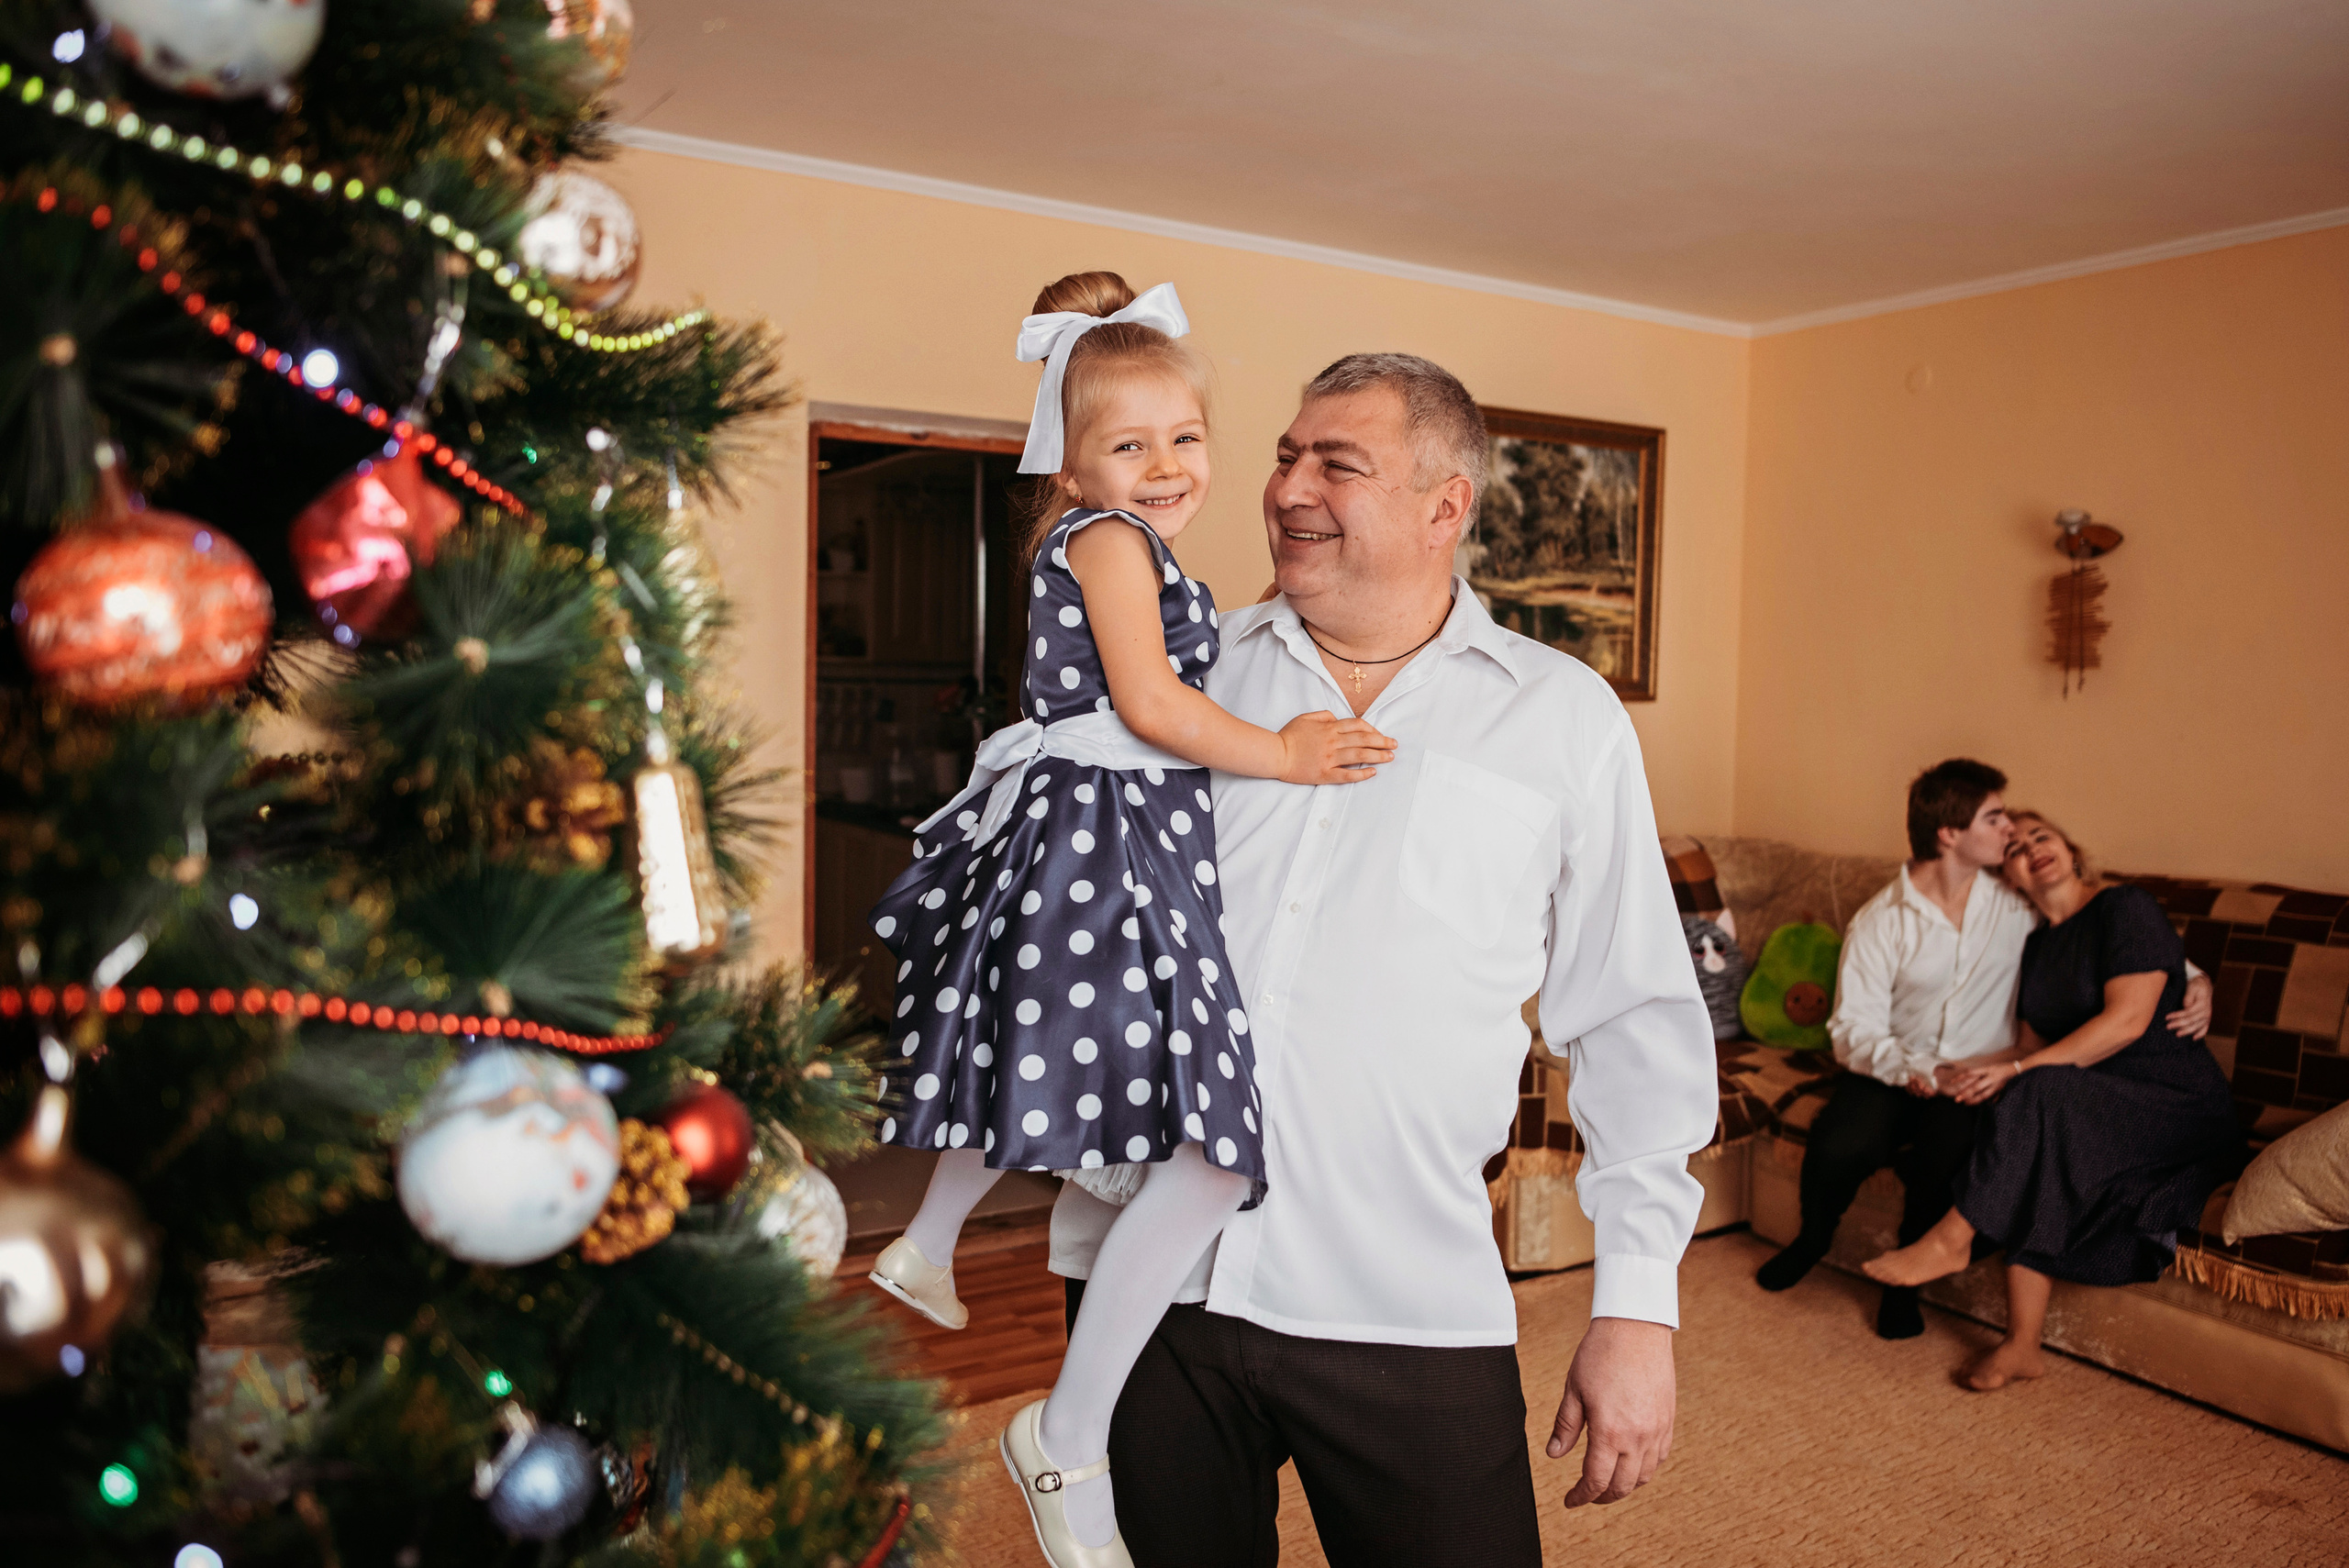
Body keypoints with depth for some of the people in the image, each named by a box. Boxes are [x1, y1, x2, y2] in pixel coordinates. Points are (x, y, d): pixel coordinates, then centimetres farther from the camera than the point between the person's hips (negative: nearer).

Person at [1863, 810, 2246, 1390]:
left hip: (2180, 1109, -6)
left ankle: (1952, 1238, -23)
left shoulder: (2126, 906, -9)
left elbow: (2127, 1020, -20)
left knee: (2040, 1095, -32)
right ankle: (2022, 1345, -23)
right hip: (2101, 1112, 6)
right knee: (2033, 1171, -24)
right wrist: (1965, 1070, -5)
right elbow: (2035, 1044, 14)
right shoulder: (2038, 944, 14)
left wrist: (2017, 1070, -22)